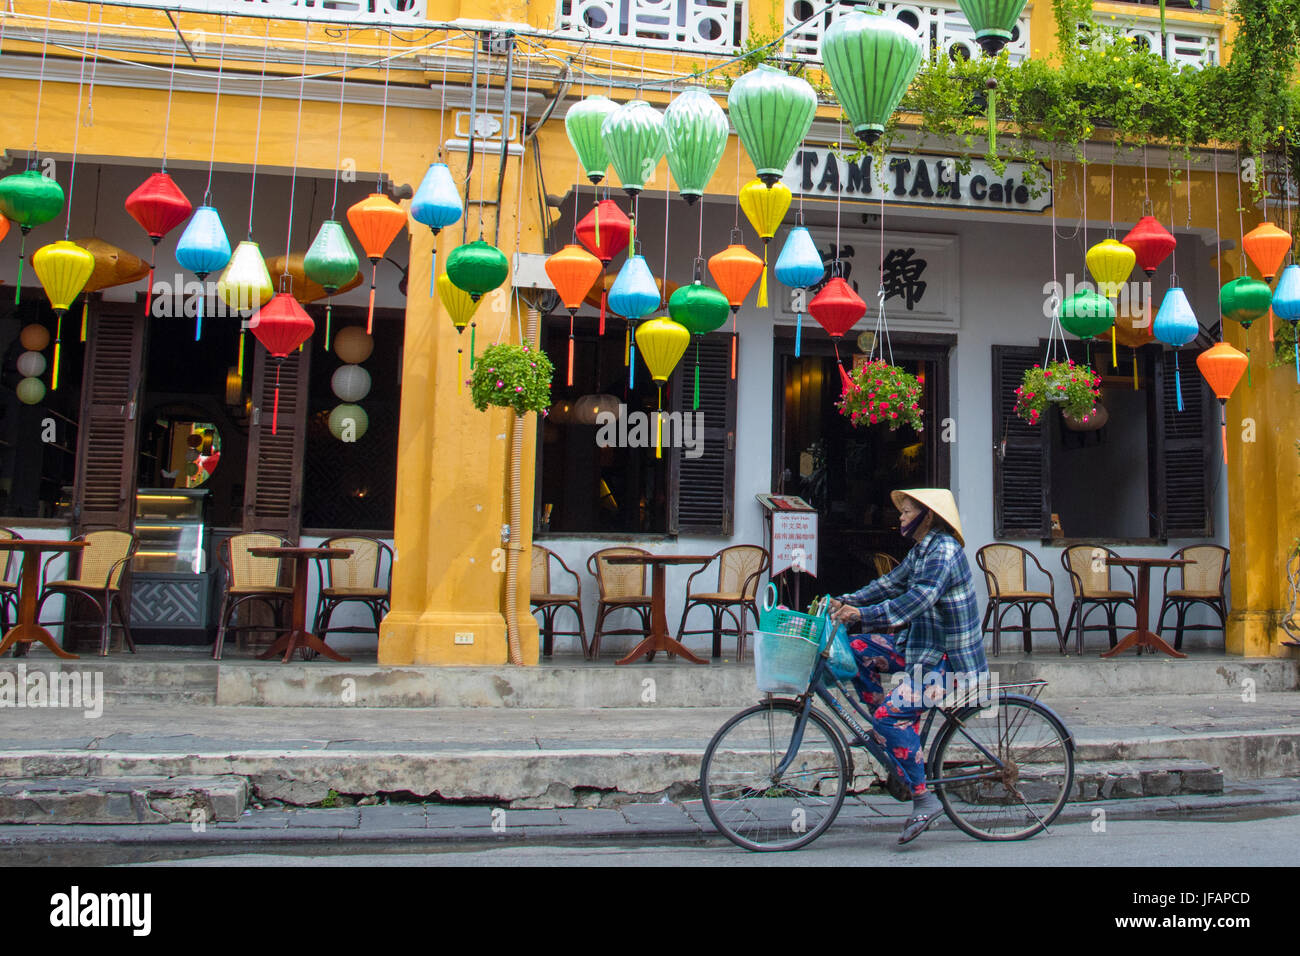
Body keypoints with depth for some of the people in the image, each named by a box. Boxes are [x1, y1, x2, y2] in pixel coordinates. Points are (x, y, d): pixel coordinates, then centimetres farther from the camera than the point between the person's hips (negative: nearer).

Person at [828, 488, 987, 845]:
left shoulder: (943, 550, -18)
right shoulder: (921, 551, 13)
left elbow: (919, 599, -30)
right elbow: (891, 583, 14)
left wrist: (863, 614, -35)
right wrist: (845, 601, 3)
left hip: (948, 660, -10)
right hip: (921, 647, 10)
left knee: (893, 713, -22)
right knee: (858, 649, 2)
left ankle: (925, 801, -11)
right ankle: (888, 734, 10)